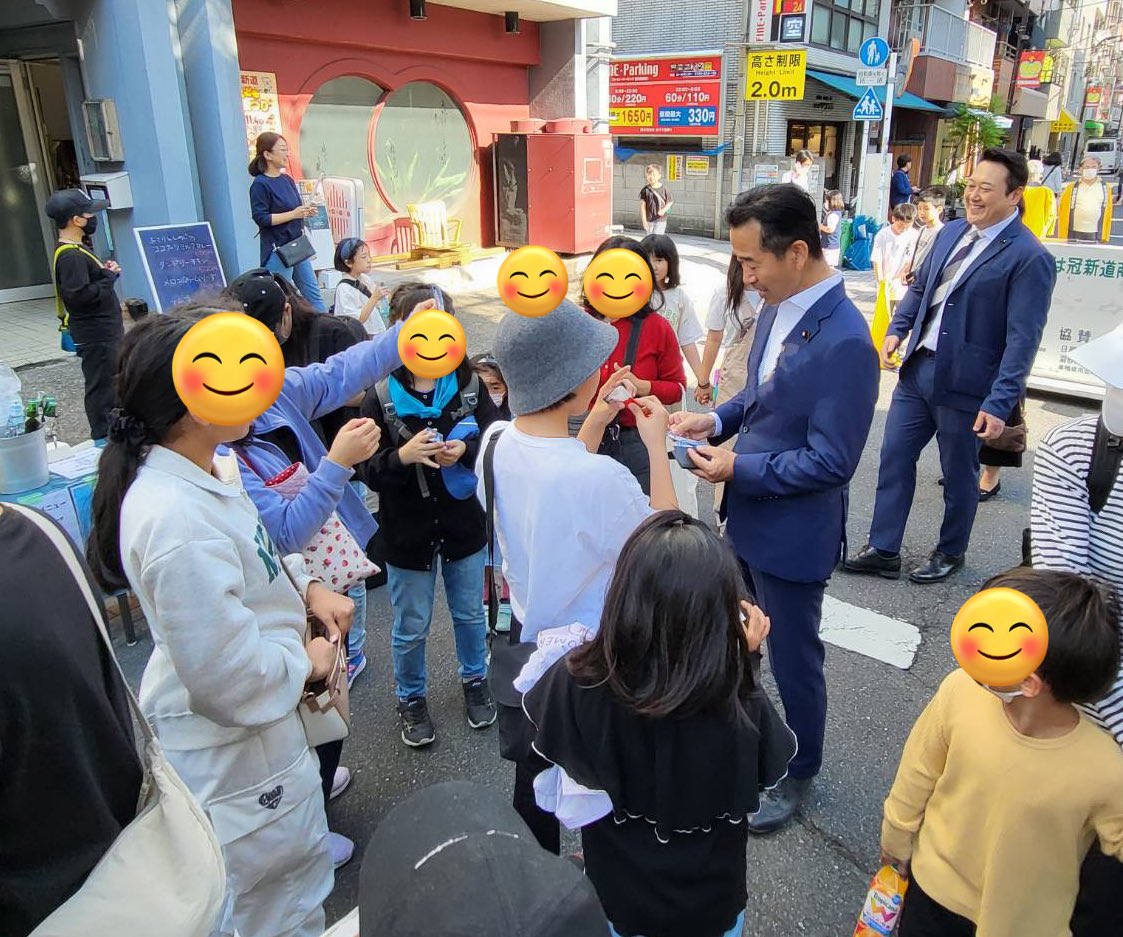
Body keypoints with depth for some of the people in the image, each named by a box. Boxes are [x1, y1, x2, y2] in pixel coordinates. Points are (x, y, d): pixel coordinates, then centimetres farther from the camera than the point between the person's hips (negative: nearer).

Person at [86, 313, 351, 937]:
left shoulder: (206, 466, -6)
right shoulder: (175, 521, -36)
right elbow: (229, 681, -32)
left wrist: (305, 587, 0)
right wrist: (307, 664, -15)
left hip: (266, 716, 9)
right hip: (233, 749, -9)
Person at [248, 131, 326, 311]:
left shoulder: (287, 180, 11)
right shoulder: (260, 184, -11)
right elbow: (261, 218, -18)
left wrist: (306, 212, 0)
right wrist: (293, 214, -22)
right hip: (277, 250, -8)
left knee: (313, 293, 11)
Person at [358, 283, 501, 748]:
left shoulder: (468, 385, -8)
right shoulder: (380, 398, -13)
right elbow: (369, 470, -15)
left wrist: (465, 450, -27)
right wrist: (402, 456, -34)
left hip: (464, 523, 2)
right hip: (408, 531, -2)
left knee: (470, 613, 22)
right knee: (411, 627, 15)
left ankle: (475, 681, 47)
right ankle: (411, 699, 39)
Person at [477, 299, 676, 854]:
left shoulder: (494, 444, -12)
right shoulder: (600, 477, -34)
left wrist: (595, 422, 4)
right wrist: (657, 447, -12)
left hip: (526, 636, 7)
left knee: (533, 786, 27)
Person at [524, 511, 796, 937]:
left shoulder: (577, 682, -32)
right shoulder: (741, 710, -34)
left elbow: (539, 705, -6)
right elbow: (770, 766, -9)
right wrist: (747, 659, -8)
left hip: (613, 900, 1)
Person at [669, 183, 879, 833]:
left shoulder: (844, 342, -27)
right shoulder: (778, 309, -1)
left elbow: (831, 462, -24)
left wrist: (740, 468, -20)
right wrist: (718, 419, -4)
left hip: (792, 534, -8)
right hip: (748, 517, 8)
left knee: (793, 658, 14)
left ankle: (799, 775, 39)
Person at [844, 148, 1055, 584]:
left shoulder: (1029, 258, -14)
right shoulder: (951, 232, 7)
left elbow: (1022, 339, -18)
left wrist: (999, 403, -21)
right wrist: (897, 328, 5)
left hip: (964, 383, -6)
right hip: (918, 368, 6)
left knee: (959, 475, 12)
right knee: (894, 458, 9)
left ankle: (950, 553, 33)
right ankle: (883, 550, 22)